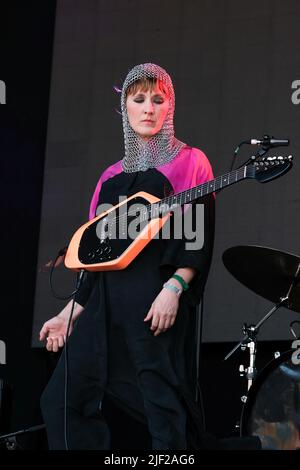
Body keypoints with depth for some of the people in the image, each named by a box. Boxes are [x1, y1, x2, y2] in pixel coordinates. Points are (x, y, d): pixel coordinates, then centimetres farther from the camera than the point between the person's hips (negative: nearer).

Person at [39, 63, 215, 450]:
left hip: (157, 301, -6)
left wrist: (174, 288, -20)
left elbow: (200, 237, -6)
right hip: (106, 302, 6)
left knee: (164, 411, -9)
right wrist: (71, 311, 18)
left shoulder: (189, 162, 4)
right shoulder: (114, 176, 21)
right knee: (59, 400, 1)